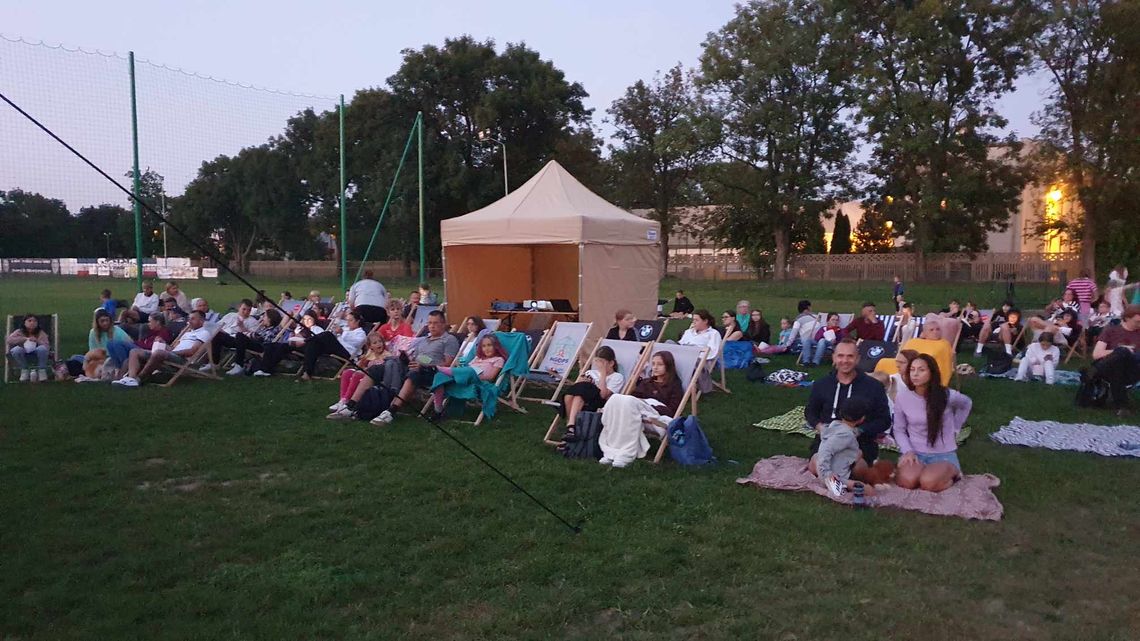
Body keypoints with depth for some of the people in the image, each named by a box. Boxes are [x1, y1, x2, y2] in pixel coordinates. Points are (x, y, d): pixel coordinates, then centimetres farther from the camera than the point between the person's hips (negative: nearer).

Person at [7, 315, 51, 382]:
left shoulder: (41, 333, -3)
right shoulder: (19, 332, -1)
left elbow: (47, 346, -12)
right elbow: (9, 339, -17)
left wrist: (37, 341, -29)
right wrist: (24, 339, -24)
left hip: (36, 354, -1)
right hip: (23, 355, 1)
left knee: (42, 348, -35)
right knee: (17, 350, -33)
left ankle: (42, 370, -15)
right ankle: (24, 370, -11)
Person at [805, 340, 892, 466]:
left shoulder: (873, 387, 2)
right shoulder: (821, 385, 8)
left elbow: (884, 421, 5)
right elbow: (810, 412, 22)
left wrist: (859, 431, -12)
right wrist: (818, 425, -1)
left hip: (861, 443, -1)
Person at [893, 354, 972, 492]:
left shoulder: (947, 395, -9)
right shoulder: (902, 397, -6)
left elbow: (967, 404, 16)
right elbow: (899, 430, 4)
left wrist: (954, 429, 12)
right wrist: (907, 451, -12)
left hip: (943, 455, 0)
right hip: (915, 453, 0)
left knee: (928, 483, -31)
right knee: (907, 481, -33)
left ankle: (952, 473, 4)